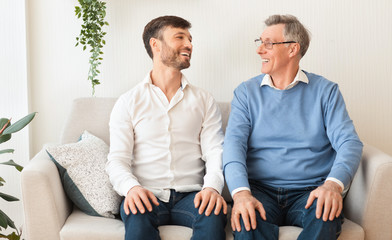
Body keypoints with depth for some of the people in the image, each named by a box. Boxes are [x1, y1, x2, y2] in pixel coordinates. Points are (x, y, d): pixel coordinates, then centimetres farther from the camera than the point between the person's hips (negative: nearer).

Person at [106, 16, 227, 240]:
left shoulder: (205, 101, 15)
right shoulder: (128, 102, 10)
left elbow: (215, 152, 4)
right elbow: (117, 159, 3)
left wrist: (212, 186, -18)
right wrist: (131, 187, -19)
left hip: (189, 195, 1)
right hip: (148, 195, -1)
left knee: (214, 214, -32)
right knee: (137, 216, -34)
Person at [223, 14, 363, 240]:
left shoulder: (325, 90, 8)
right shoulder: (246, 92, 11)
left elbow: (349, 142, -3)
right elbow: (234, 142, -3)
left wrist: (333, 184, -26)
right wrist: (241, 193, -24)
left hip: (309, 191, 1)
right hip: (261, 190, 0)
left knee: (326, 216, -34)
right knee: (247, 220, -34)